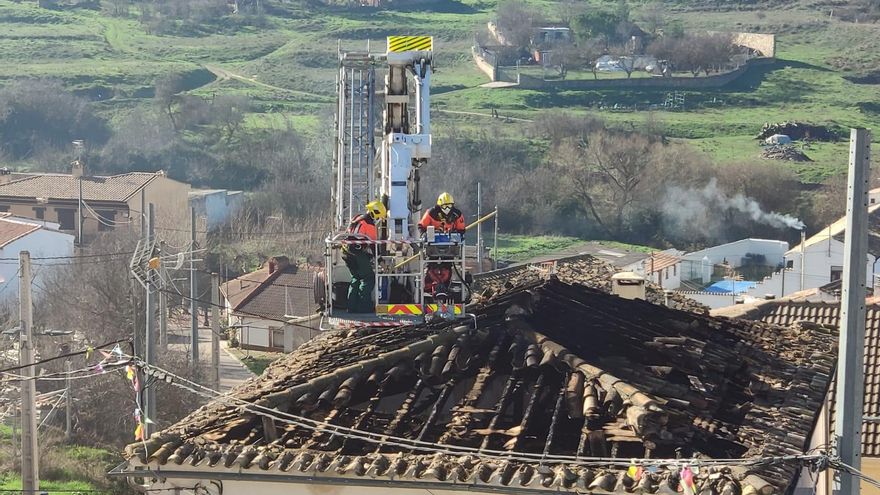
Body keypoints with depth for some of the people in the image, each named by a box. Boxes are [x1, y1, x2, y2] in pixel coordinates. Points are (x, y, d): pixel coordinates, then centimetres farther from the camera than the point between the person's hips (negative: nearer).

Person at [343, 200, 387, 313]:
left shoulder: (357, 219, 19)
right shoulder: (369, 224, -10)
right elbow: (373, 243, -9)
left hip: (347, 252, 9)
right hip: (358, 253, -9)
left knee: (356, 278, 19)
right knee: (368, 278, -3)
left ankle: (352, 306, 18)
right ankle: (365, 306, -7)